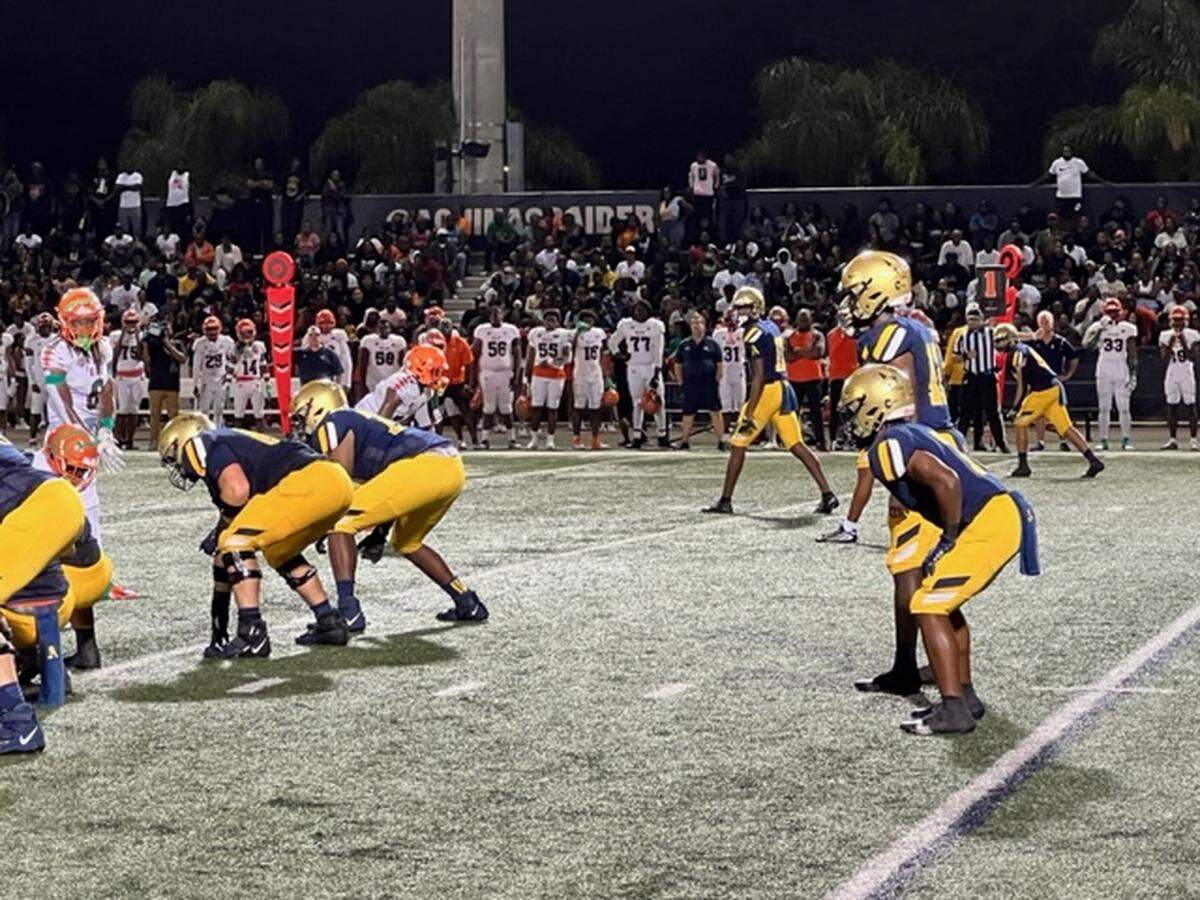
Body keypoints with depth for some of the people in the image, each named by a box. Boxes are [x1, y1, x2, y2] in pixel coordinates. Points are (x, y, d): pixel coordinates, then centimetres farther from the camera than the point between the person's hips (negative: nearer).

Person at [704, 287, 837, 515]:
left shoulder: (755, 334, -13)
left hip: (767, 391, -9)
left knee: (738, 445, 0)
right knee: (797, 445, 9)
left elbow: (759, 375, -18)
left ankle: (725, 501, 3)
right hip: (784, 388, 9)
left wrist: (749, 414, -19)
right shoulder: (771, 327, 14)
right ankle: (827, 494, 3)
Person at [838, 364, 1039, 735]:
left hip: (988, 524, -10)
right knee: (943, 603, 21)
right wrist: (952, 537, 22)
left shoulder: (888, 446, -10)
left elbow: (946, 482, -24)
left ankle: (953, 710, -7)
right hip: (1007, 514, 10)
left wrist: (948, 539, -11)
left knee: (929, 607, -5)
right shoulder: (915, 433, 20)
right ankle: (965, 695, 26)